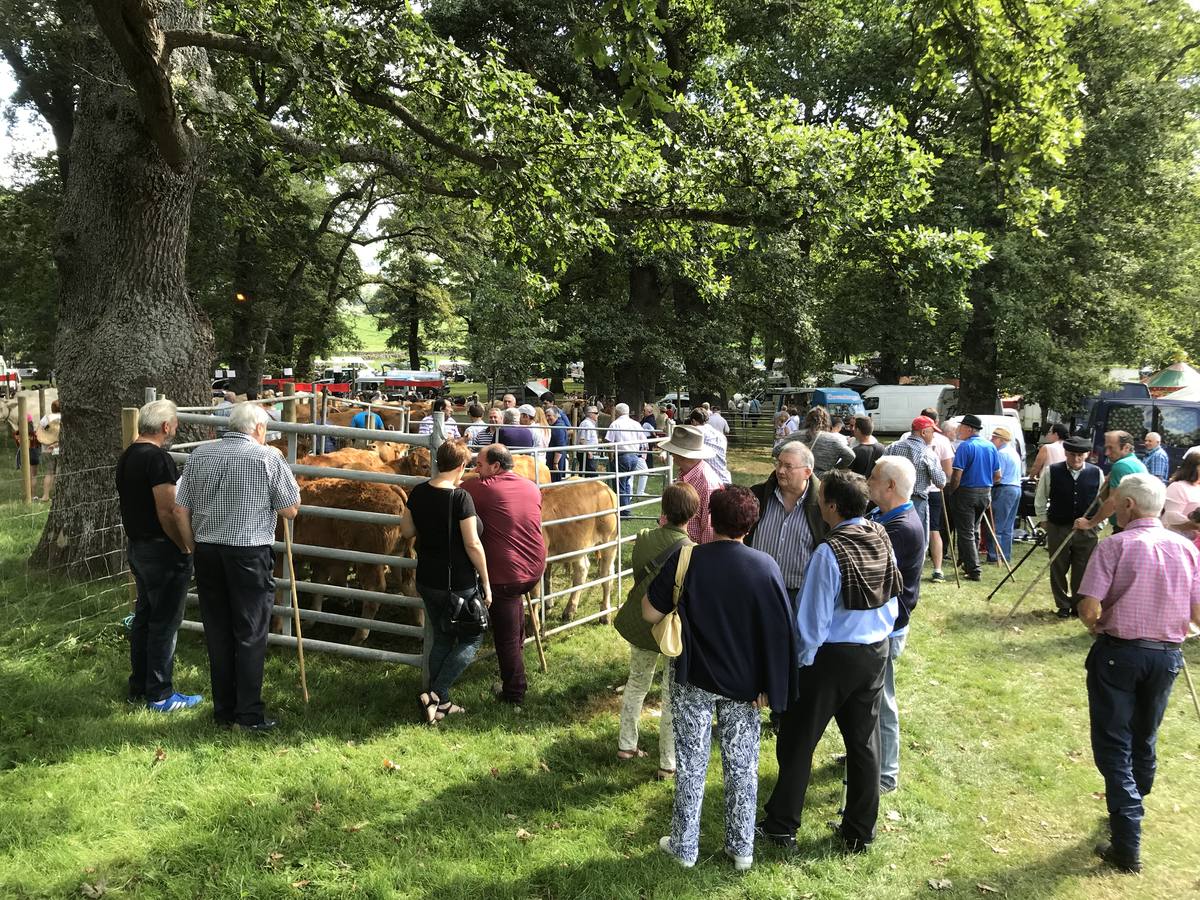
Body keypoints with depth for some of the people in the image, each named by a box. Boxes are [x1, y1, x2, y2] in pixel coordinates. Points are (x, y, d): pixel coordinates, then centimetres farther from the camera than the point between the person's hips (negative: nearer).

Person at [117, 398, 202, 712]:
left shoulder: (127, 456, 10)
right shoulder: (158, 459, -20)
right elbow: (167, 512, -23)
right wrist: (185, 547, -14)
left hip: (136, 546, 10)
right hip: (162, 551, -10)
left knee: (143, 616, 18)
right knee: (164, 623, 0)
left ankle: (138, 688, 27)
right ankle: (160, 695, 7)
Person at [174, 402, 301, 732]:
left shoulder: (199, 456, 7)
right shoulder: (267, 458, -7)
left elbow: (180, 510, 6)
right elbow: (291, 509, -3)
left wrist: (194, 549, 16)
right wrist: (280, 465, 8)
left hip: (207, 553, 5)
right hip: (250, 554, -4)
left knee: (217, 634, 12)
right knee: (250, 635, 4)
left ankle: (223, 711, 20)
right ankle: (250, 714, 7)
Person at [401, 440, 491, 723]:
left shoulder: (418, 493, -1)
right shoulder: (460, 498, -19)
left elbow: (407, 531, 9)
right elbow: (473, 545, -18)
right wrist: (486, 583, -9)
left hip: (426, 580, 6)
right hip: (458, 582, -6)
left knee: (441, 639, 20)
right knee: (472, 639, 11)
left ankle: (440, 703, 23)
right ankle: (435, 695, -1)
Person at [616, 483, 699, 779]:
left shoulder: (643, 538, -12)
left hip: (642, 625, 4)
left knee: (636, 683, 24)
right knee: (672, 697, 10)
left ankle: (626, 744, 37)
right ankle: (667, 763, 19)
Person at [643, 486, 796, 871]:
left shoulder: (686, 561, -16)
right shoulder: (767, 567, -12)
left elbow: (650, 613, -10)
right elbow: (781, 632, -8)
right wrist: (768, 685, 1)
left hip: (695, 679, -1)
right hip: (745, 683, 1)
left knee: (691, 764, 13)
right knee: (743, 765, 15)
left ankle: (684, 846, 25)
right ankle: (741, 848, 27)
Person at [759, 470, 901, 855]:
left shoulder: (830, 552, -22)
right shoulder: (882, 539, -2)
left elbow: (813, 618, -17)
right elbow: (893, 600, 7)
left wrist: (801, 661, -4)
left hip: (833, 654, -6)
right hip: (876, 652, 7)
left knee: (799, 740, 9)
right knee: (864, 741, 16)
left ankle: (781, 826, 20)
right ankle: (860, 832, 27)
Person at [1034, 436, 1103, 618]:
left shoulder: (1096, 473, -3)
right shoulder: (1051, 472, -7)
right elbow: (1040, 499, 5)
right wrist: (1044, 521, 5)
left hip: (1087, 530, 1)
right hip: (1057, 528, 0)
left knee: (1082, 572, 7)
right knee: (1058, 570, 9)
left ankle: (1079, 606, 23)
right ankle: (1063, 606, 24)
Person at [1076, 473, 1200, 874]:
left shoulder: (1115, 545, -13)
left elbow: (1089, 608, -19)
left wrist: (1098, 628, 2)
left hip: (1118, 652, -4)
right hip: (1167, 656, 5)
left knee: (1114, 747, 3)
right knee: (1144, 742, 21)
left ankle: (1127, 847, 1)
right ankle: (1128, 815, 37)